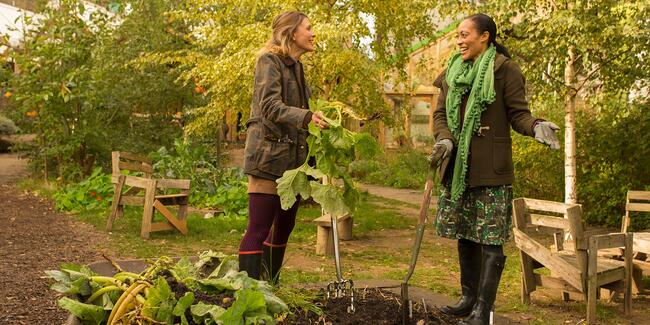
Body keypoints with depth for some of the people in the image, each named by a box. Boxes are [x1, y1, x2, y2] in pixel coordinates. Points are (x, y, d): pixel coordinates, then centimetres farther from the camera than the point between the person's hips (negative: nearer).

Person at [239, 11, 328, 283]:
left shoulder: (296, 66, 18)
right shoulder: (269, 61, -7)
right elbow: (270, 106, -20)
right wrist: (307, 116, -35)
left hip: (292, 158, 9)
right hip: (269, 155, -9)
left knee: (284, 226, 14)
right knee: (258, 230, -9)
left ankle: (271, 287, 26)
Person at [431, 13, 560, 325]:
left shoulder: (505, 70, -5)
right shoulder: (452, 72, 11)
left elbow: (518, 114, -5)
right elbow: (440, 113, 11)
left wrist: (536, 126, -26)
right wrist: (443, 138, -9)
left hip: (490, 169, -6)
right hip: (457, 167, 6)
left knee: (490, 240, -4)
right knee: (464, 235, 15)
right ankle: (469, 298, 29)